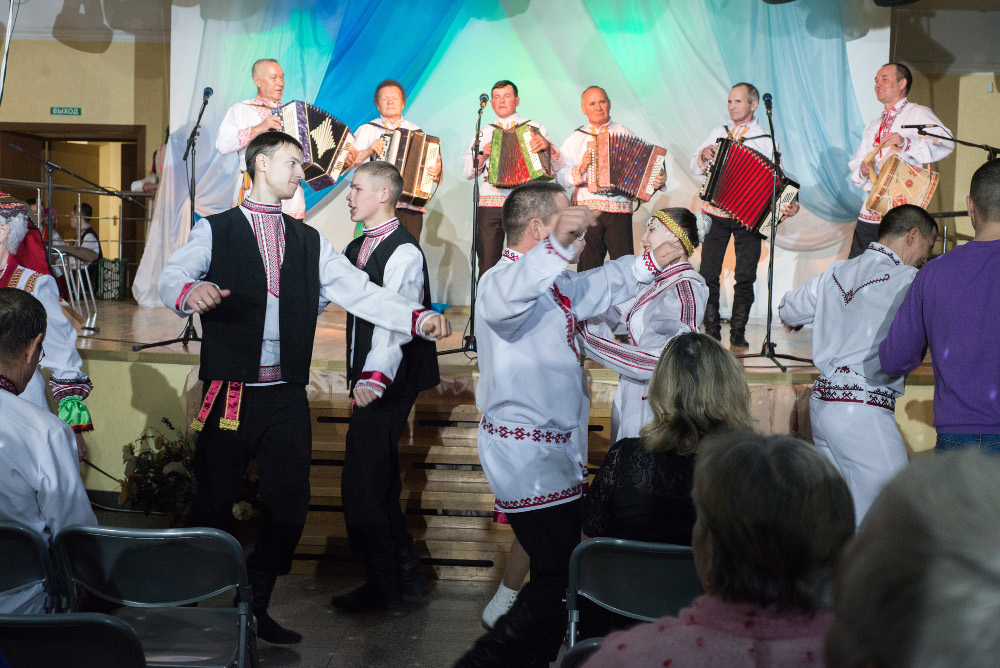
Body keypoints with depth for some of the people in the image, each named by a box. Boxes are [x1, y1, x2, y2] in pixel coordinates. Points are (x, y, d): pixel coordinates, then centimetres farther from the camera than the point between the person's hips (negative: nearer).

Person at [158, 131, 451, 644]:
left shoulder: (309, 242, 16)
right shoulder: (215, 230, 5)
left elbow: (360, 292, 5)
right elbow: (173, 275, -11)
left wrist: (418, 318, -11)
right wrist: (191, 291, -36)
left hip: (287, 398, 4)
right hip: (230, 394, -4)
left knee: (288, 506, 4)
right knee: (212, 505, 1)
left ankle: (255, 607, 21)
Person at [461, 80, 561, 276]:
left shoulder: (534, 128, 14)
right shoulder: (484, 133, 22)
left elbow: (556, 166, 7)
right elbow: (467, 172, 19)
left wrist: (547, 146, -13)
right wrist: (482, 155, 0)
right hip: (490, 204, 2)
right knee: (488, 266, -6)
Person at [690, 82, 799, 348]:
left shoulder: (766, 141, 1)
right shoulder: (719, 133, 13)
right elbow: (695, 167, 17)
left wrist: (790, 206, -22)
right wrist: (703, 157, -6)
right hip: (715, 213, 3)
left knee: (745, 277, -2)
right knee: (708, 274, 0)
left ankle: (738, 333, 8)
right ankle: (712, 330, 10)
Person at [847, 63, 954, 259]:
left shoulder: (918, 114, 2)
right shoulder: (873, 126, 26)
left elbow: (946, 143, -15)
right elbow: (855, 167, 22)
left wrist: (906, 143, -30)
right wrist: (862, 171, -3)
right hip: (869, 213, 7)